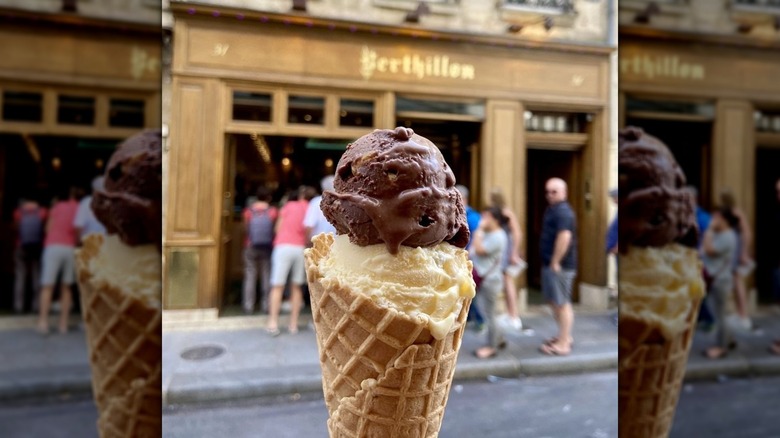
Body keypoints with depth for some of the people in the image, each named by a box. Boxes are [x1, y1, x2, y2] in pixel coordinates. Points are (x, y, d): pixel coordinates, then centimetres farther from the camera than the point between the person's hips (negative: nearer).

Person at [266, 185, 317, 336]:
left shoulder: (289, 205, 10)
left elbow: (278, 228, 10)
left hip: (283, 246, -2)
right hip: (301, 249, 2)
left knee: (277, 287, 0)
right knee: (296, 287, 13)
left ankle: (273, 323, -7)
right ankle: (293, 324, 13)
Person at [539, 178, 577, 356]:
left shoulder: (563, 211, -16)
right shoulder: (552, 209, 17)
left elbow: (564, 237, -29)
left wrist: (555, 262, -24)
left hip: (559, 265, -11)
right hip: (550, 263, 11)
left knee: (562, 303, -5)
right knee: (555, 302, 19)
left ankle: (563, 344, 2)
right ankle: (564, 336, 31)